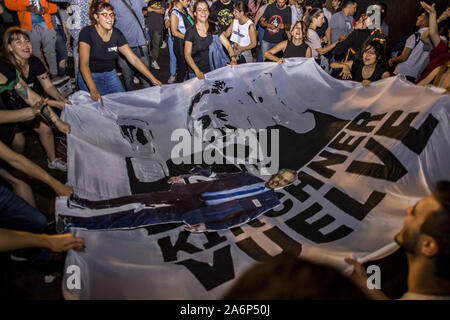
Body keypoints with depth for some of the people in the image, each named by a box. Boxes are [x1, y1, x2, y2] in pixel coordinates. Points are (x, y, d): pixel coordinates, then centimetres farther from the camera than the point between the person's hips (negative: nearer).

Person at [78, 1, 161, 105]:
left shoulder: (117, 34, -5)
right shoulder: (87, 33, -18)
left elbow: (134, 59, -5)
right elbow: (84, 64, -28)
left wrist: (152, 78, -13)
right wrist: (93, 89, -43)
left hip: (111, 75, 4)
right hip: (89, 77, -4)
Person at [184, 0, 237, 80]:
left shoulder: (214, 28, 3)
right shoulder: (190, 32, -8)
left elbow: (228, 45, -1)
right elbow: (187, 55, -13)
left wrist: (233, 59, -21)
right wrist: (197, 71, -30)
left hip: (213, 70, 3)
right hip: (196, 74, -3)